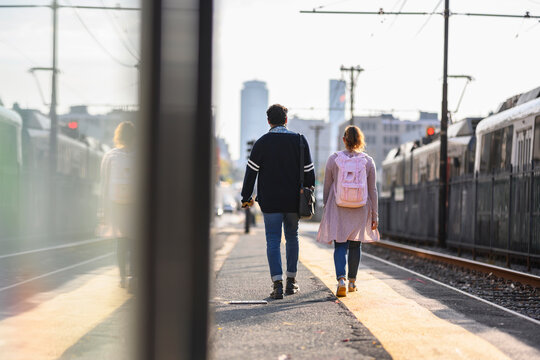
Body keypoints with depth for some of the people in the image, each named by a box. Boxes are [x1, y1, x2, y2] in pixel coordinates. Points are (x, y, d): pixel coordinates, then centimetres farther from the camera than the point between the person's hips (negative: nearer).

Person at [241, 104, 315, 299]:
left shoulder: (262, 142, -2)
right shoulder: (300, 140, 2)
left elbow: (251, 171, -3)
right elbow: (309, 172, 3)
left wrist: (246, 197, 4)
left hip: (270, 202, -2)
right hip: (294, 201, 2)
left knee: (273, 241, -1)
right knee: (292, 238, 16)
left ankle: (277, 284, -12)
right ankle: (291, 281, 19)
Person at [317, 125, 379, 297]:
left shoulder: (333, 159, -5)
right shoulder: (368, 161, -4)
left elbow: (327, 188, 0)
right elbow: (373, 191, -1)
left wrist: (326, 209, 12)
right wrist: (374, 215, 5)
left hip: (338, 210, -1)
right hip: (361, 211, 1)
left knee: (340, 245, 1)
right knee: (355, 244, 16)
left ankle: (341, 279, -18)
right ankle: (352, 281, 25)